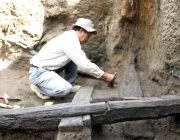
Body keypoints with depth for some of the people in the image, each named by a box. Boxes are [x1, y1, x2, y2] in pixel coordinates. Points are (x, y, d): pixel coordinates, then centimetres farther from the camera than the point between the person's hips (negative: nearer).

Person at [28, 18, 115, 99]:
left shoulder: (70, 37, 9)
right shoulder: (70, 40, -21)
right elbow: (85, 65, -24)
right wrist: (105, 76, -14)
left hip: (48, 68, 10)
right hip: (39, 73, -10)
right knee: (65, 89, -31)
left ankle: (69, 85, 12)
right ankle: (38, 87, -5)